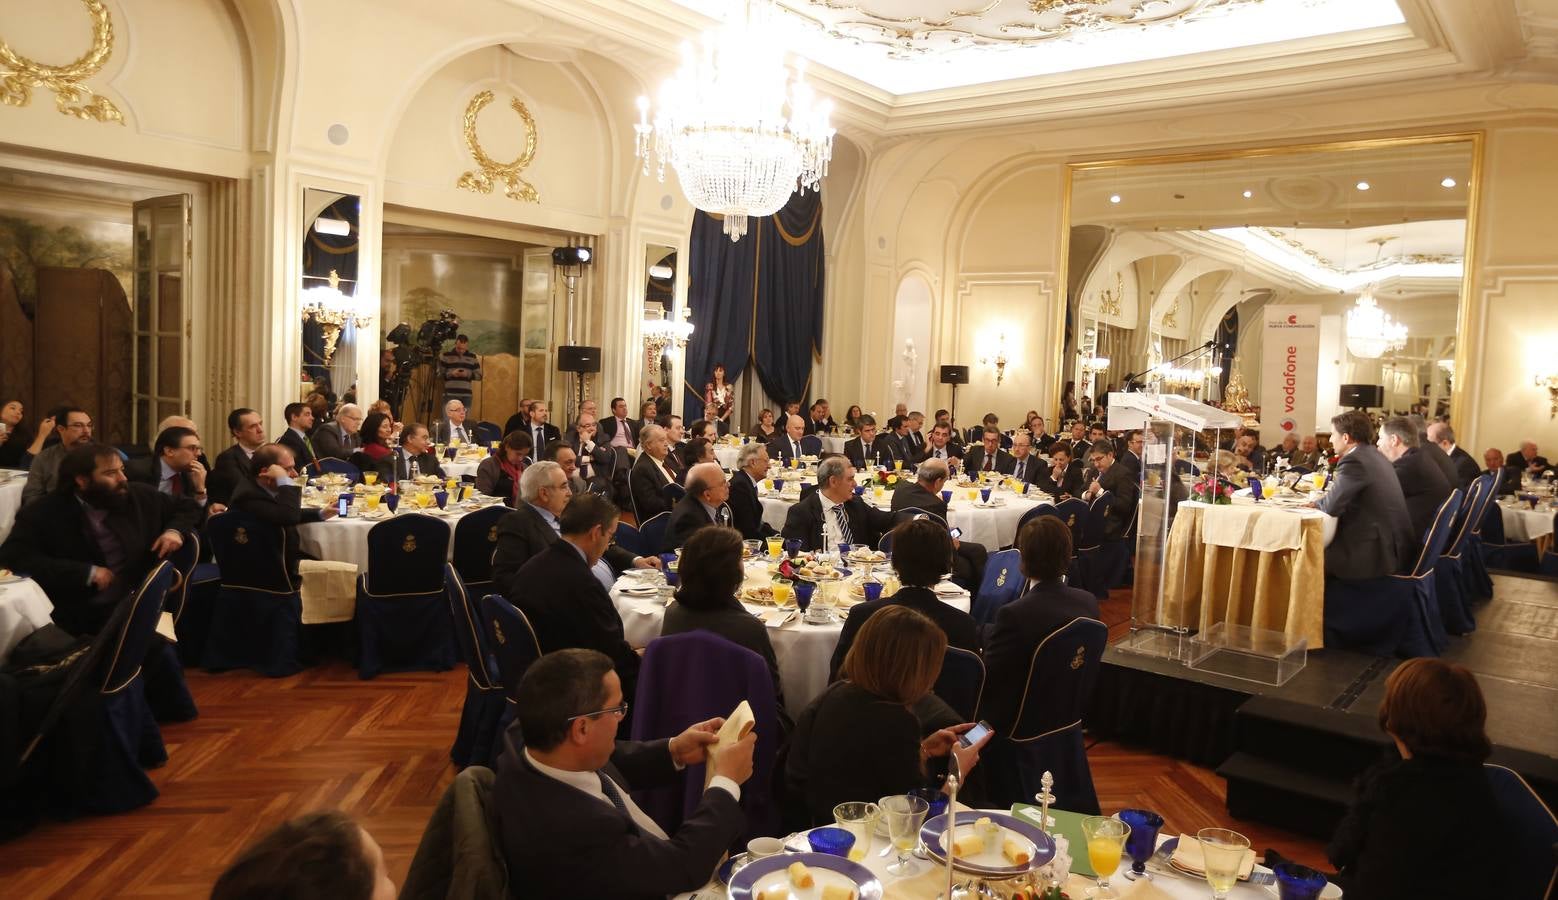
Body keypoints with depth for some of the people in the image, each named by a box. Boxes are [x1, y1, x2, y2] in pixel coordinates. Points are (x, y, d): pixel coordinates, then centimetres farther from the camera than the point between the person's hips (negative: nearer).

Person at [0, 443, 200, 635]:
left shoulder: (140, 497, 10)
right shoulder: (42, 513, 0)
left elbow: (188, 508, 24)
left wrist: (175, 530, 1)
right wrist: (86, 573, -15)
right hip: (82, 618, -4)